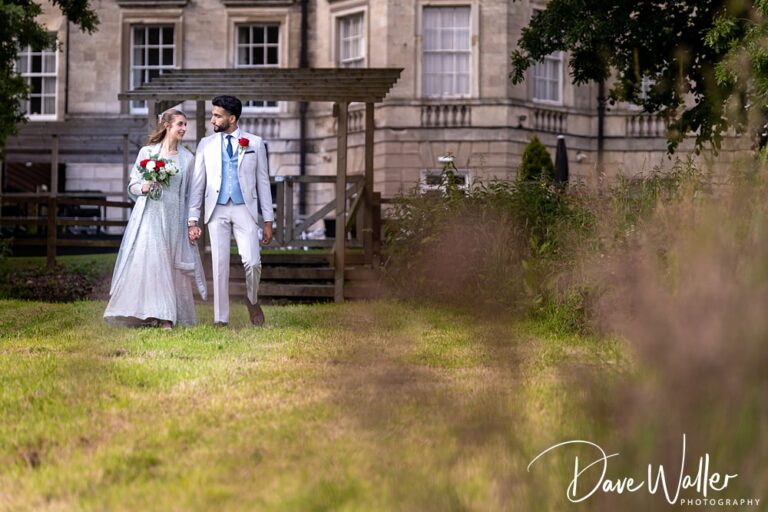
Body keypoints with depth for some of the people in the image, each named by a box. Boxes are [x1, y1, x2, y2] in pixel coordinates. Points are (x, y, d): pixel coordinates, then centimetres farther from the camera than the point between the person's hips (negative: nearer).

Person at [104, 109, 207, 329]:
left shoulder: (187, 158, 9)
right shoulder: (147, 152, 5)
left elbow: (190, 195, 10)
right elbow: (132, 186, 9)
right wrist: (144, 188, -13)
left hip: (174, 218, 1)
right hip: (149, 216, -1)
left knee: (171, 266, -2)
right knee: (145, 260, -10)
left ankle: (166, 318, -1)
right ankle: (145, 313, -4)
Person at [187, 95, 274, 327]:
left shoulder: (255, 143, 5)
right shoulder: (206, 144, 8)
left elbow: (263, 182, 7)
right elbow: (197, 184, 8)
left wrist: (268, 220, 4)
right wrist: (193, 220, 1)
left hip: (245, 209, -1)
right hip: (217, 211, 1)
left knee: (252, 262, -11)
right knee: (220, 265, 0)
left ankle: (252, 300, 19)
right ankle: (221, 319, 7)